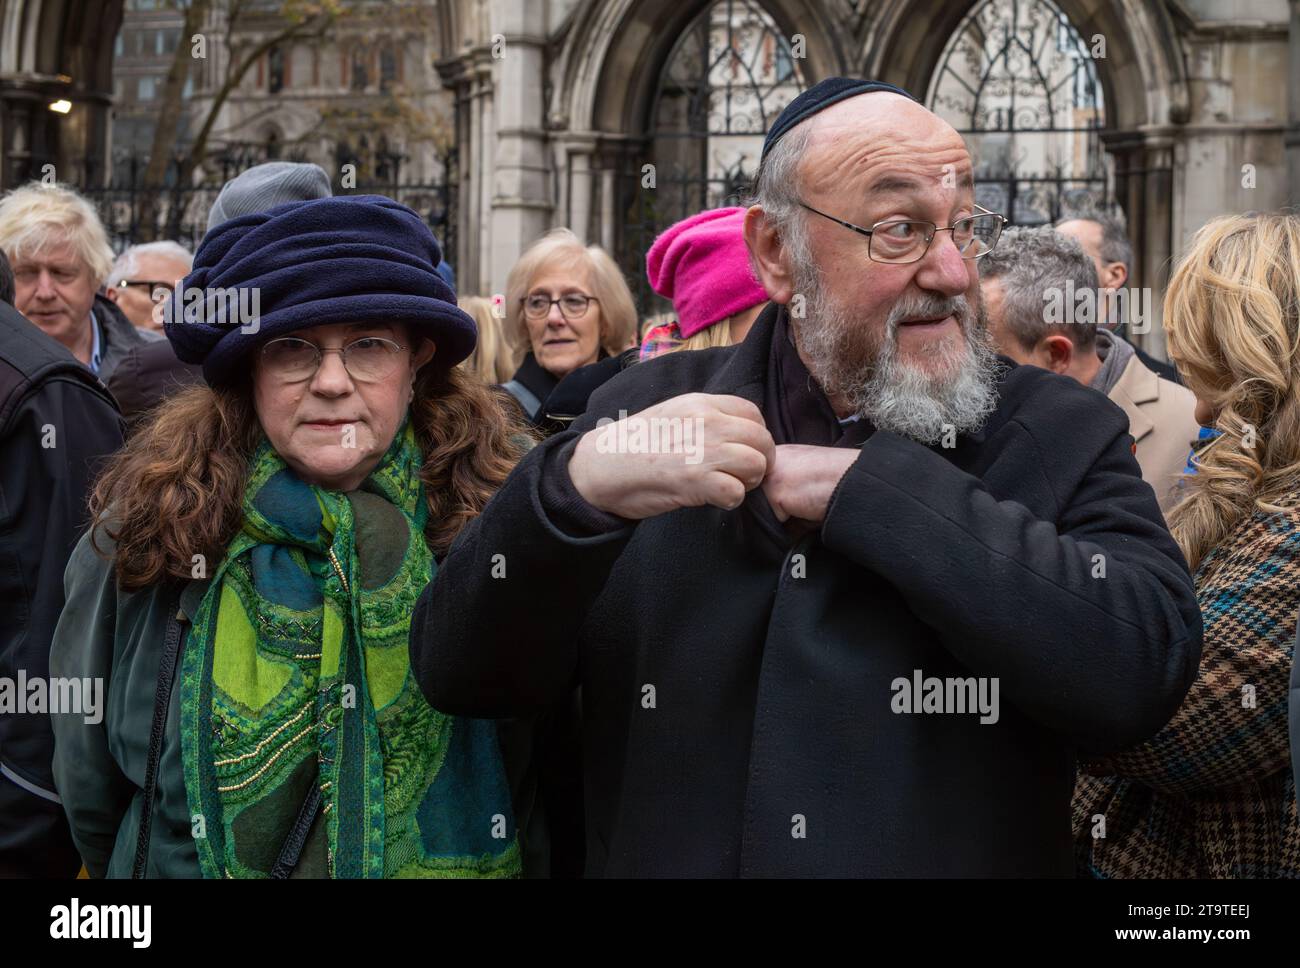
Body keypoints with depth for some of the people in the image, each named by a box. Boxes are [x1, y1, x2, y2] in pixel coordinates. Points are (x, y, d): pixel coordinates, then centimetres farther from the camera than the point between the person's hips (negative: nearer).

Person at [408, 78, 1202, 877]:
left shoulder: (1065, 435, -8)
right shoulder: (649, 410, -6)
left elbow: (1150, 664, -24)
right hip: (666, 854, 1)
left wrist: (872, 486, -24)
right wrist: (577, 483, -29)